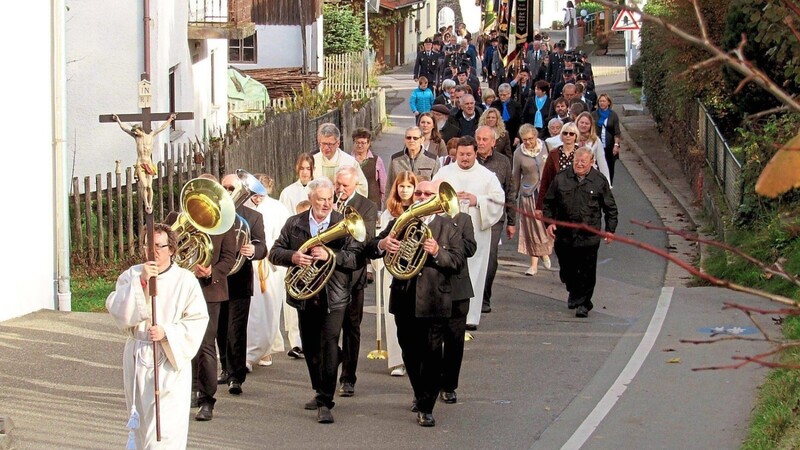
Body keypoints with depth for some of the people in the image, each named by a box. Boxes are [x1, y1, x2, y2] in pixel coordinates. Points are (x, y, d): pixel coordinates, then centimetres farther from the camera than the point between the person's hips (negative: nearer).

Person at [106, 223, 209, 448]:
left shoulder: (185, 280, -4)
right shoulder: (131, 276, 2)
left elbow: (198, 320, -6)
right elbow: (118, 311, -11)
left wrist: (166, 332, -19)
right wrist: (141, 281, -21)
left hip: (171, 360, -3)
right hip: (138, 359, 3)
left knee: (166, 428, -10)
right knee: (141, 424, 16)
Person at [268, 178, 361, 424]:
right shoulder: (294, 224, 6)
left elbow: (356, 257, -11)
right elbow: (274, 253, 4)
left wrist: (330, 255, -25)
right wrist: (293, 257, -17)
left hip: (333, 296, -4)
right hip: (305, 297, 4)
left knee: (329, 345, -13)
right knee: (310, 348, 15)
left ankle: (325, 402, -13)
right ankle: (320, 392, 33)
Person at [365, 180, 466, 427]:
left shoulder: (449, 227, 3)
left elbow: (459, 262, -5)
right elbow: (370, 249, 3)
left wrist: (437, 252, -23)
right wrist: (382, 245, -20)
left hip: (434, 302, -3)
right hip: (405, 301, 3)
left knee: (431, 355, -6)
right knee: (410, 354, 14)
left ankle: (426, 407, -1)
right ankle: (420, 395, 35)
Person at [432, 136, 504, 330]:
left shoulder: (487, 176, 7)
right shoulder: (444, 173, 10)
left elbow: (499, 199, 1)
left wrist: (477, 200, -11)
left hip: (476, 231, -1)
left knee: (473, 272, -2)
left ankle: (471, 317, 1)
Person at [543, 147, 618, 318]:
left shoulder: (599, 181, 2)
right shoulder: (561, 179, 4)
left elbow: (610, 208, 8)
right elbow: (548, 202, 11)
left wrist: (610, 230, 5)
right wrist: (549, 222, 0)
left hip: (589, 237, -2)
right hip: (564, 235, 2)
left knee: (587, 272, -4)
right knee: (567, 270, 11)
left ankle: (583, 303, 7)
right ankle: (574, 293, 38)